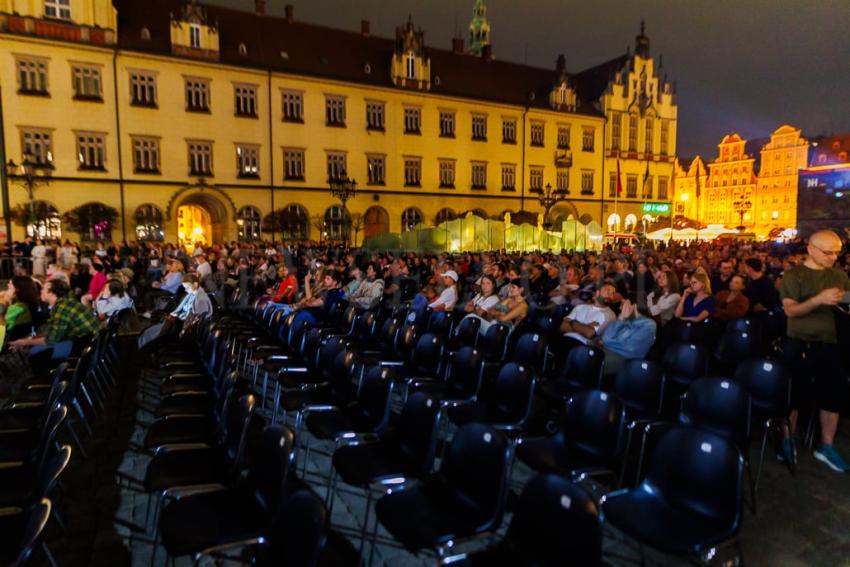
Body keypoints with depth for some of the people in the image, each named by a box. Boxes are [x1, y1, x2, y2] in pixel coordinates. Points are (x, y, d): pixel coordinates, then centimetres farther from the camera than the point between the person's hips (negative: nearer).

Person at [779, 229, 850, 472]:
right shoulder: (794, 275, -6)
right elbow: (790, 309, -16)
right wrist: (819, 299, -30)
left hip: (830, 343, 5)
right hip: (800, 344, -4)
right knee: (795, 393, 4)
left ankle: (826, 446, 23)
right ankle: (787, 440, 20)